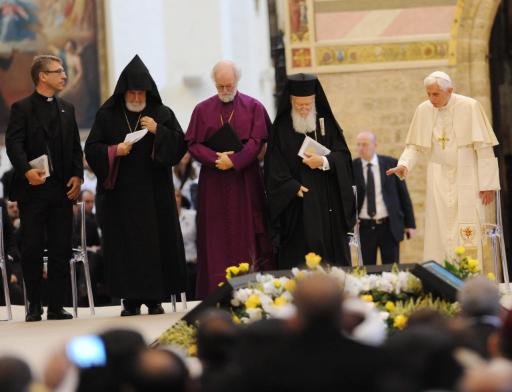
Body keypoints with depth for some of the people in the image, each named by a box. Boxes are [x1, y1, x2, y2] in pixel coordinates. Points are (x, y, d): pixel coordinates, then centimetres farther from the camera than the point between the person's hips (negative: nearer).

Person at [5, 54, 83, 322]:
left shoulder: (67, 109, 16)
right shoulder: (22, 108, -1)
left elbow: (76, 147, 16)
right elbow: (13, 144, -11)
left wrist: (77, 175, 0)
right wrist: (27, 171, -27)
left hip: (62, 189, 5)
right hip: (33, 189, -5)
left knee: (61, 250, 3)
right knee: (32, 249, -1)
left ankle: (56, 306, 7)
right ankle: (34, 306, 8)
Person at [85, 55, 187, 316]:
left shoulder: (162, 114, 7)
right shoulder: (107, 115, 6)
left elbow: (180, 145, 2)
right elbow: (92, 148, 4)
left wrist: (158, 131, -12)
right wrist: (114, 151, -13)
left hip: (154, 190, 0)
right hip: (120, 191, 0)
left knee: (156, 241, -3)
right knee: (125, 243, -3)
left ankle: (155, 298, 3)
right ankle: (131, 300, 0)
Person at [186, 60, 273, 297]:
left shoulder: (253, 107, 5)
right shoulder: (203, 110, 9)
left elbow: (257, 140, -4)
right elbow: (193, 144, 3)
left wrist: (234, 160, -15)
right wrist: (216, 158, -14)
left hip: (245, 181, -1)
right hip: (213, 184, 1)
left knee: (247, 233, -2)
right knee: (216, 237, -1)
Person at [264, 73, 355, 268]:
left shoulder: (326, 122, 9)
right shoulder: (282, 127, 3)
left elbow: (342, 155, 2)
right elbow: (275, 168, -2)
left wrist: (324, 162, -16)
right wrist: (293, 188, -14)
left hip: (328, 206, 2)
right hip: (296, 206, -2)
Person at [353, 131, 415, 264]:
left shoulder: (391, 164, 1)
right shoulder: (352, 167, -1)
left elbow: (403, 194, 5)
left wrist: (410, 223, 3)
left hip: (389, 226, 0)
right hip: (364, 227, 0)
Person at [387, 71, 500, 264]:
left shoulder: (470, 107, -10)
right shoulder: (423, 110, 1)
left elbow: (484, 147, -9)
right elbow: (415, 145, 6)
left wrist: (488, 183, -11)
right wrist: (404, 165, -15)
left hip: (467, 178, -3)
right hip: (439, 179, 3)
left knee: (467, 235, -8)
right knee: (438, 234, -1)